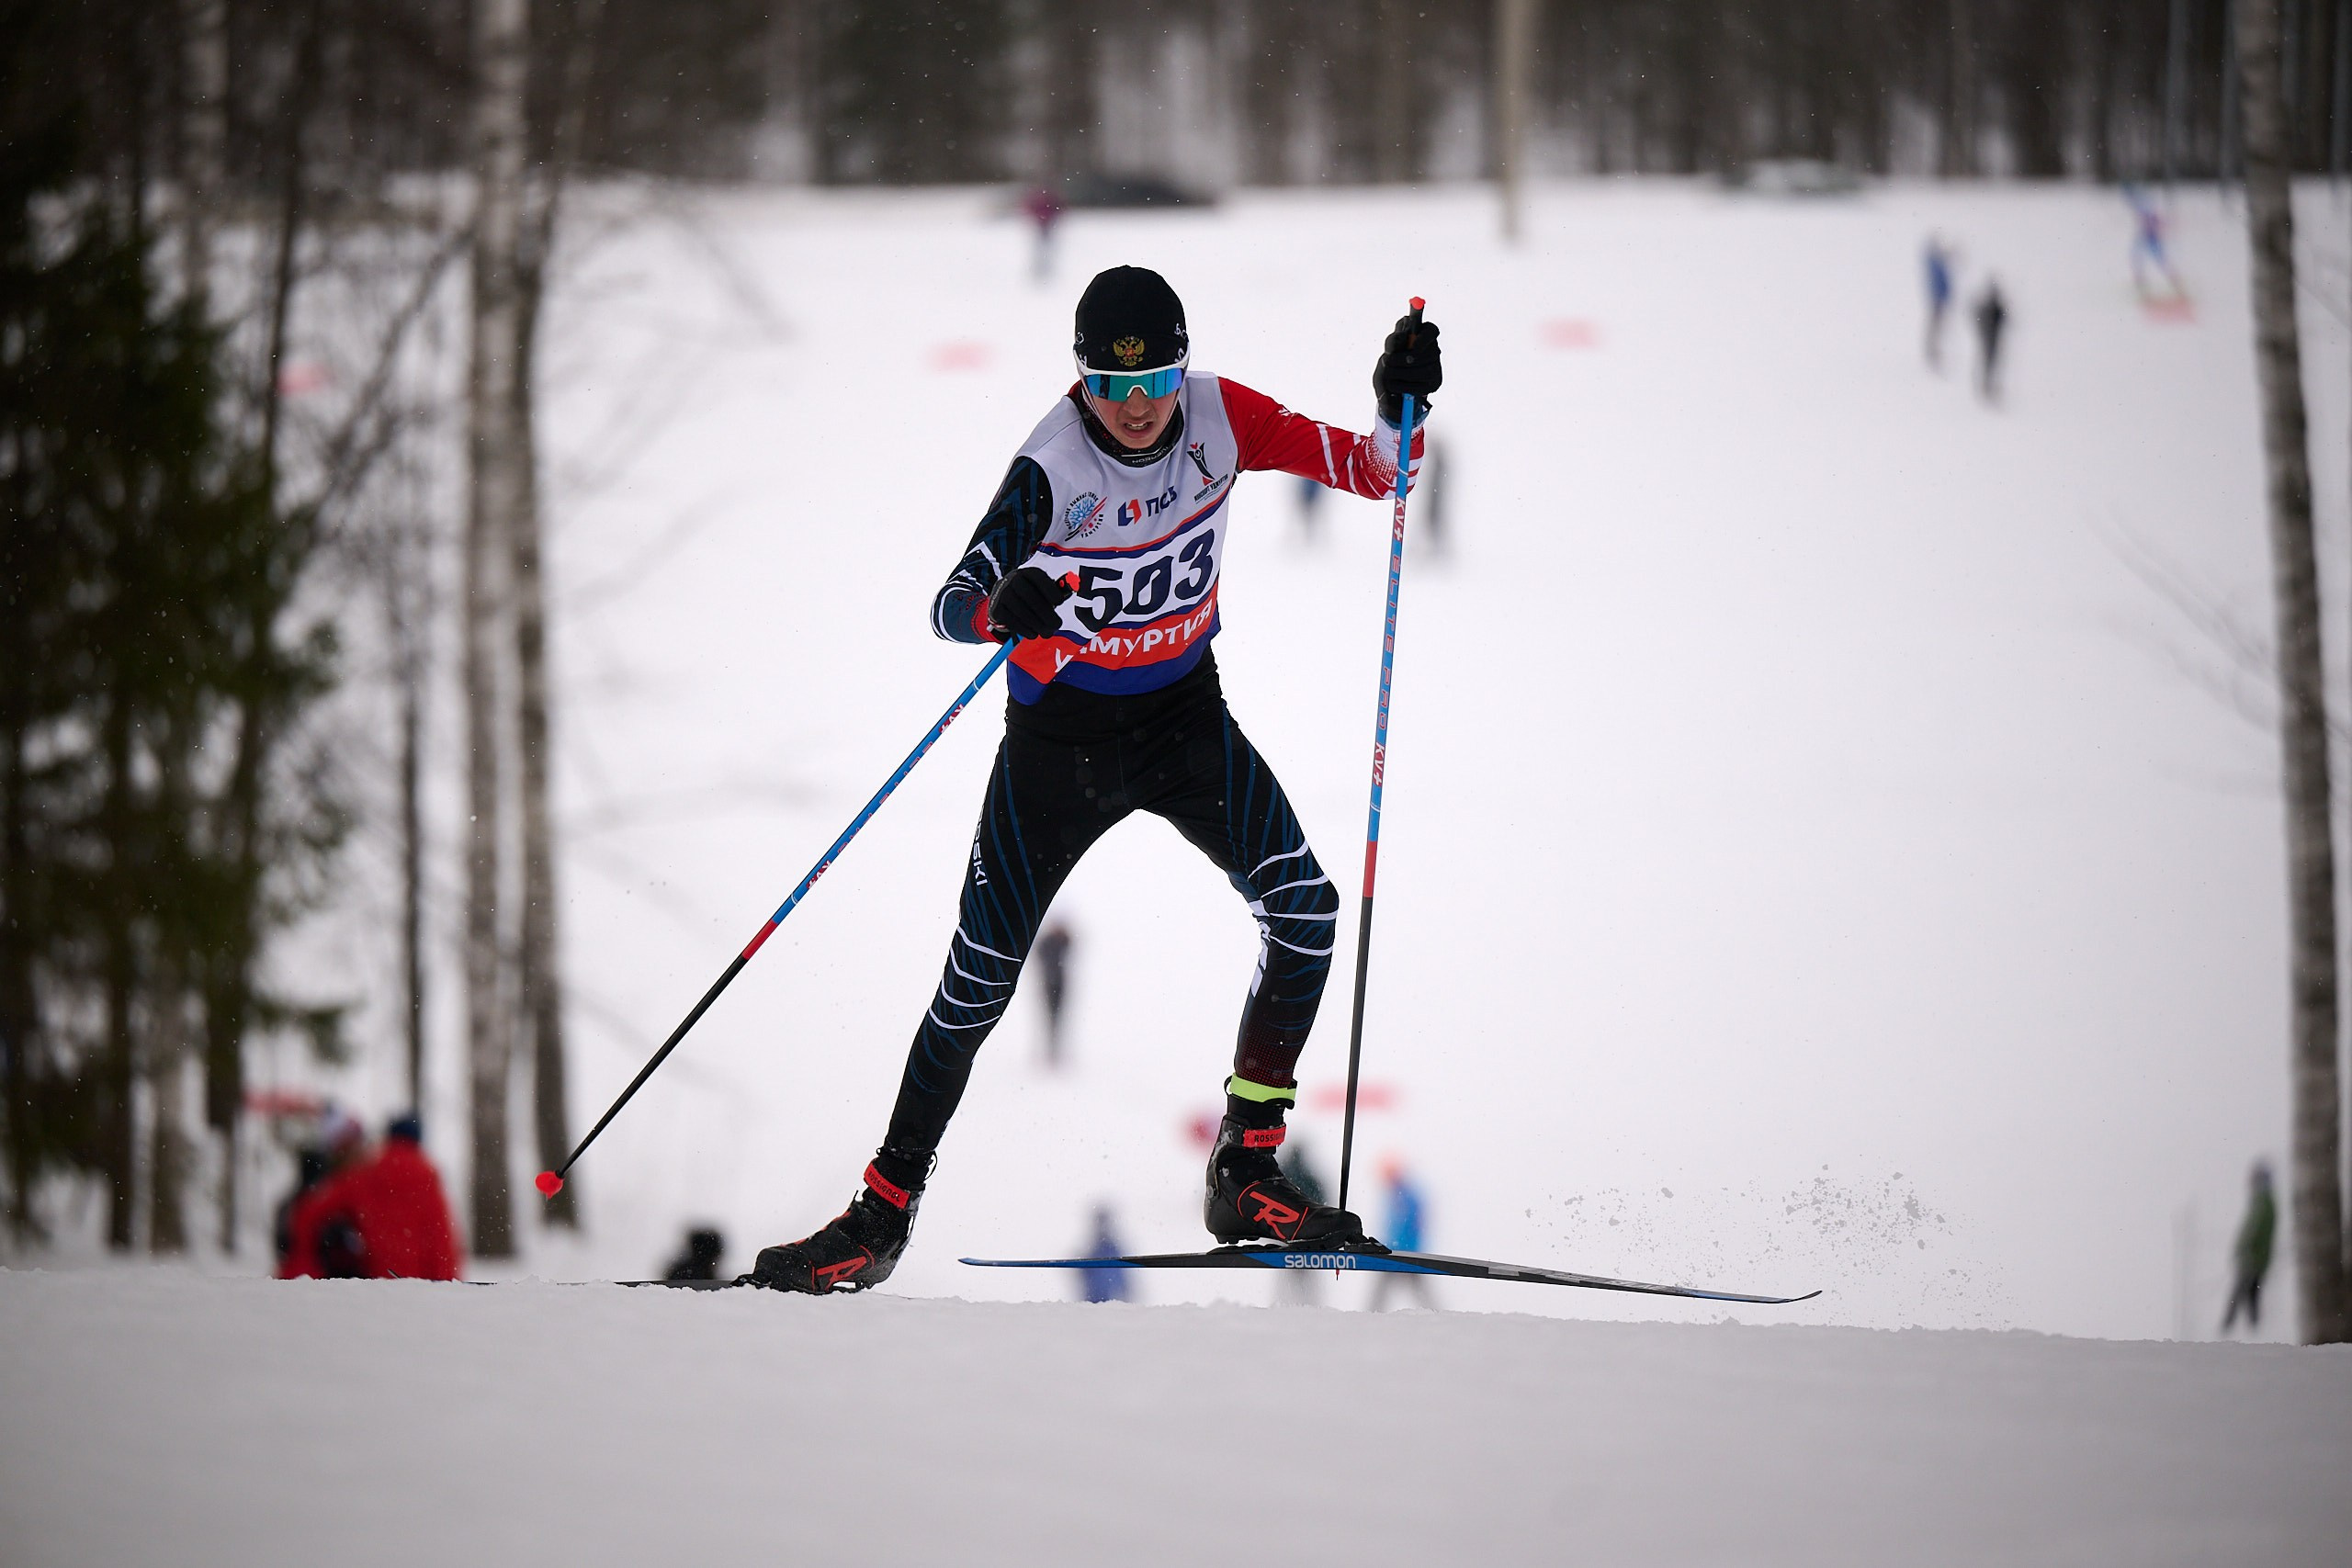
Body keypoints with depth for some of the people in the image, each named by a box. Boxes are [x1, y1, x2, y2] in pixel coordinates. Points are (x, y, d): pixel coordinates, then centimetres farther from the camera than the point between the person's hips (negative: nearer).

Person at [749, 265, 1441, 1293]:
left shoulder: (1219, 418, -12)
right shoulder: (1052, 468, -23)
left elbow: (1375, 470, -6)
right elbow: (949, 609, -29)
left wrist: (1400, 408, -28)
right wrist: (1005, 607, -52)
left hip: (1185, 716, 3)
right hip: (1061, 733, -3)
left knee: (1303, 907, -16)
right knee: (980, 977, -5)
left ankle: (1247, 1170, -6)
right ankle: (883, 1213, 8)